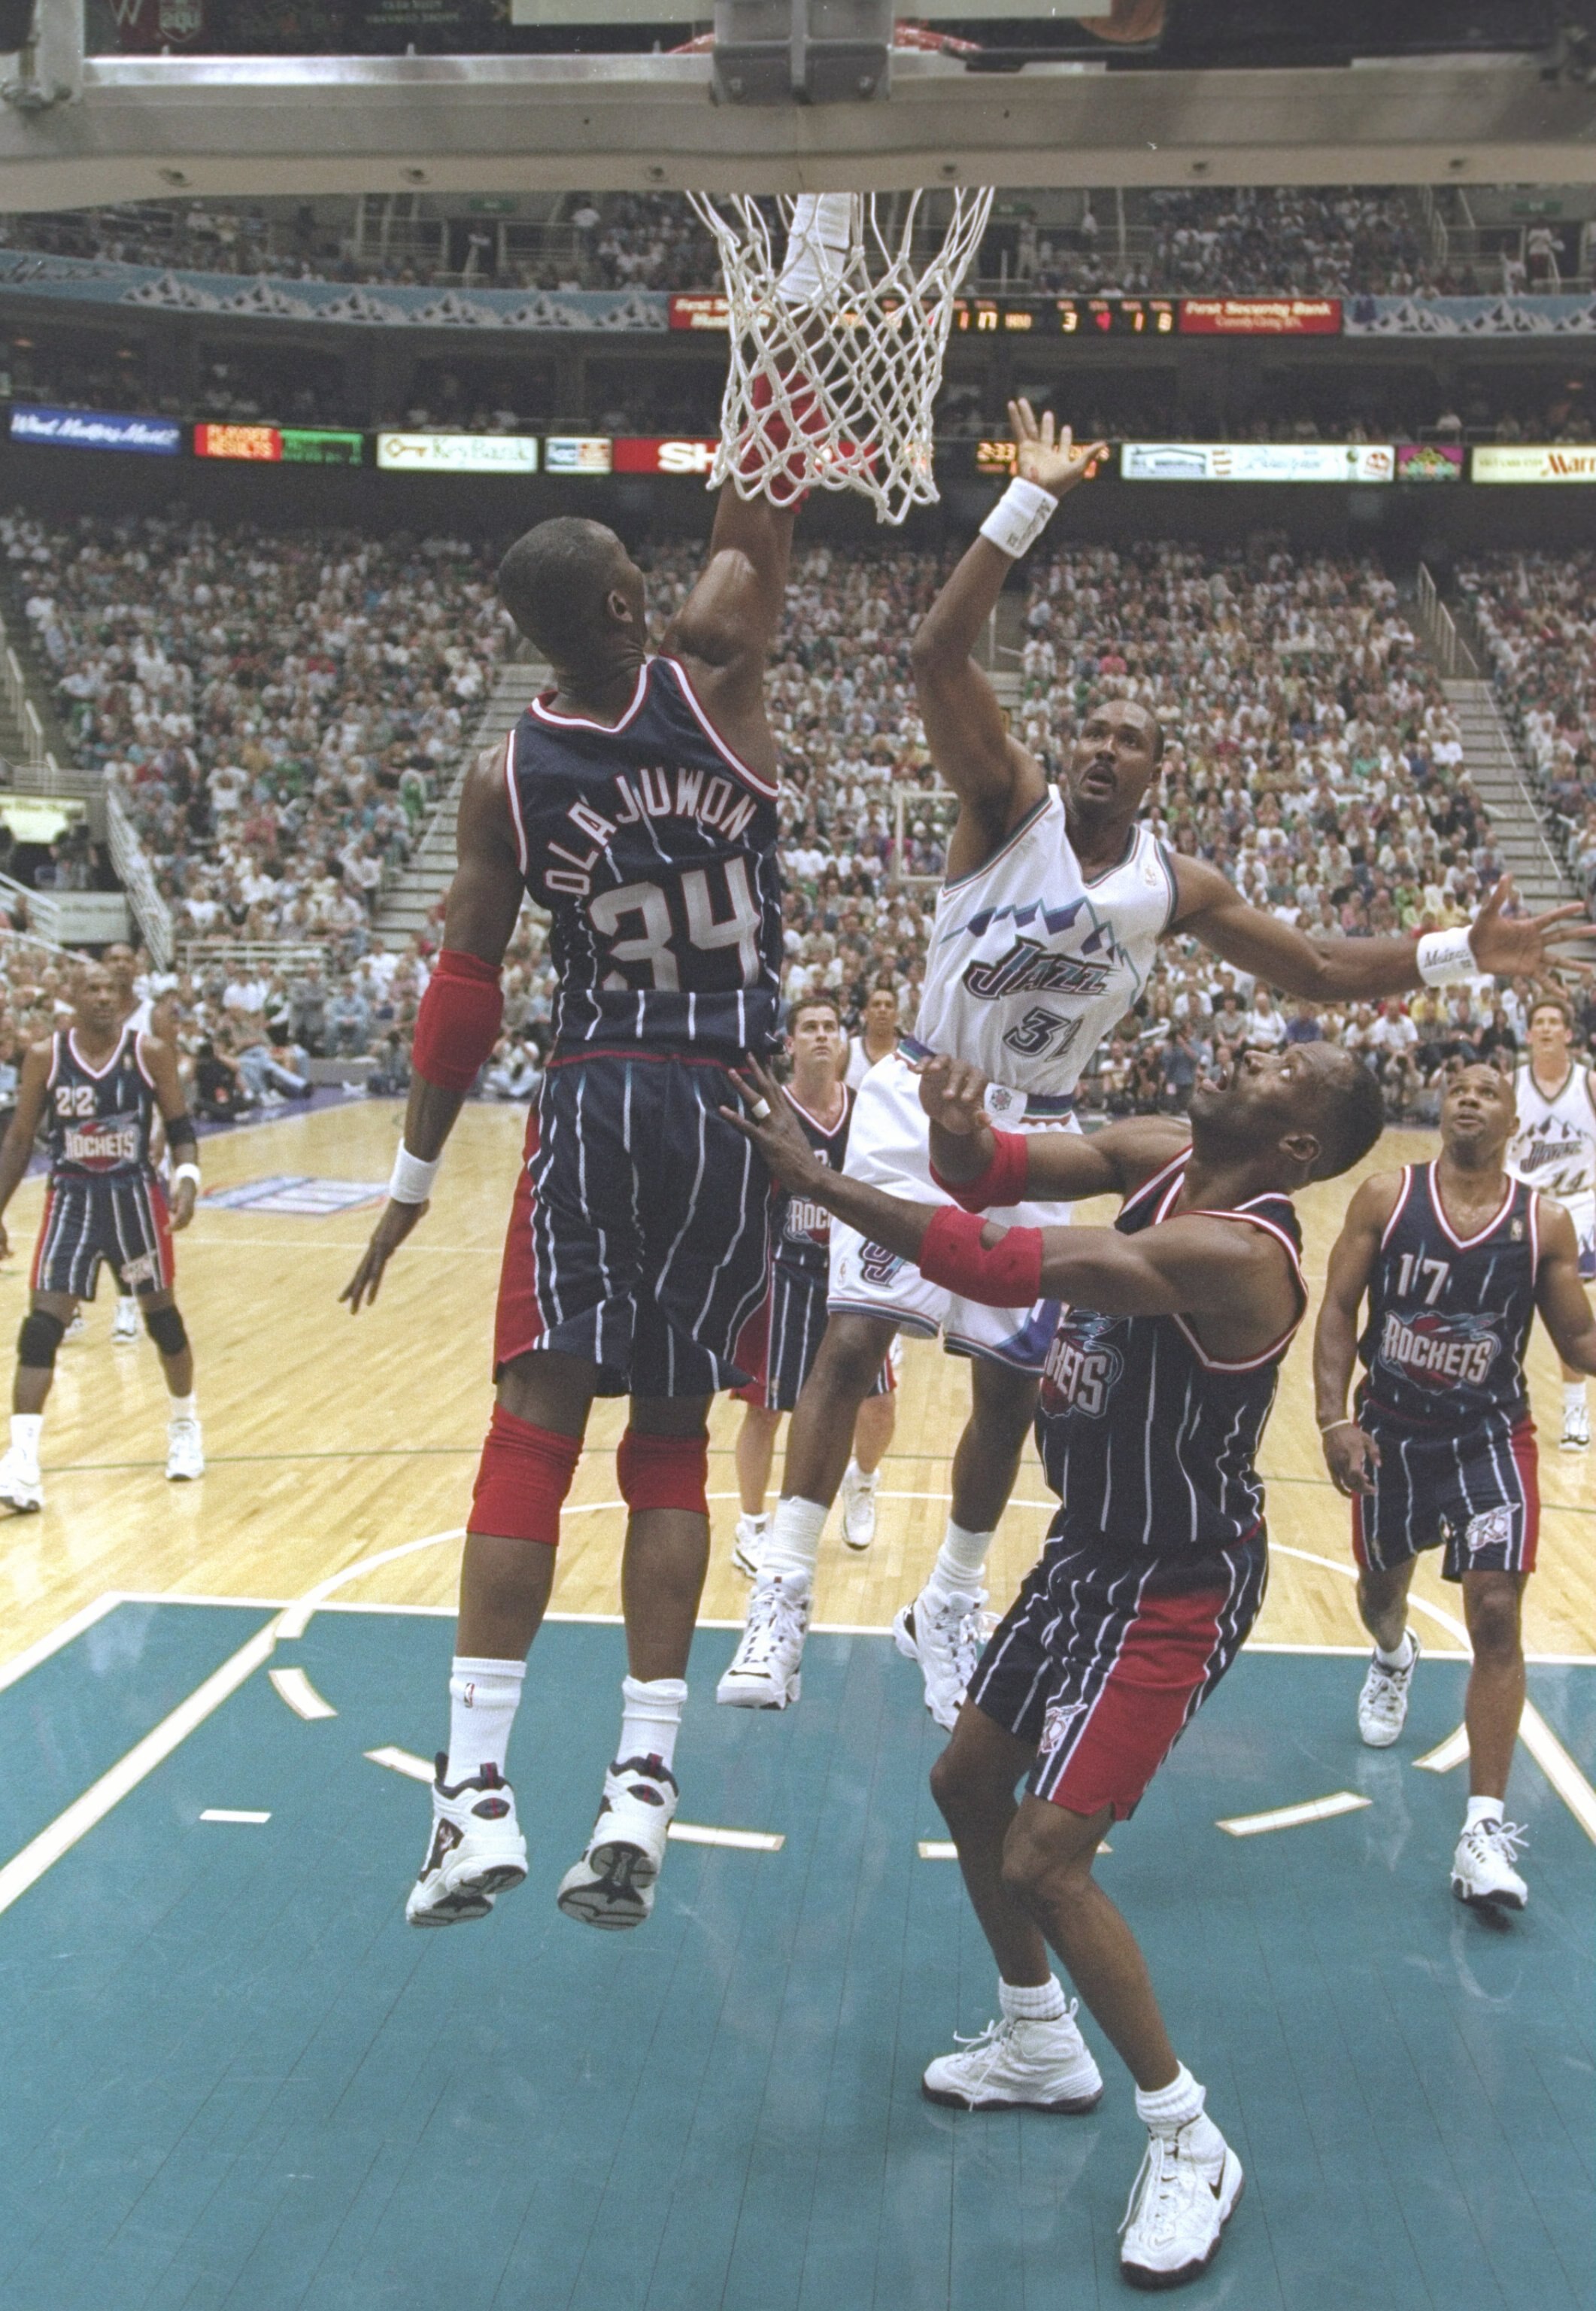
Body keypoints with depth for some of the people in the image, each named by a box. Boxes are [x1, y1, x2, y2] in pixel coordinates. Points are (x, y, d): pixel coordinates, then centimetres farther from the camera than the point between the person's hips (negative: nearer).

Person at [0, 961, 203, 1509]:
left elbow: (179, 1128, 0)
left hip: (136, 1196, 0)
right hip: (71, 1198, 0)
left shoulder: (151, 1053, -6)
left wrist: (187, 1178, -18)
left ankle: (185, 1426, 35)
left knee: (161, 1313, 12)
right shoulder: (44, 1058, -5)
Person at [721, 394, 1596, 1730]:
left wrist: (1461, 954, -5)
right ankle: (784, 1595, -7)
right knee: (855, 1339, -16)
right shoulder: (1007, 803, -10)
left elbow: (1316, 971, 6)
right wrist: (1033, 500, -29)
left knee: (1012, 1389, 6)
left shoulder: (1175, 887, 0)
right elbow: (940, 654, -23)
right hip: (921, 1108, -4)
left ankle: (949, 1612, 24)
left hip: (1034, 1137, 4)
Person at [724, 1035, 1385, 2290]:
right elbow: (996, 1174, -9)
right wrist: (961, 1135, -34)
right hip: (1089, 1543, 9)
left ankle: (1190, 2147, 9)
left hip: (1176, 1587, -9)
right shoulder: (1158, 1154, -4)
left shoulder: (1233, 1250, -31)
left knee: (1046, 1857, -10)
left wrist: (815, 1178, -36)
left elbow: (1004, 1266, -38)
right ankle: (1040, 2043, 40)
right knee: (968, 1784, 18)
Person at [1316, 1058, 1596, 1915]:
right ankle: (1393, 1659, 60)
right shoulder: (1386, 1198, -8)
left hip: (1490, 1435, -1)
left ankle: (1486, 1828, -8)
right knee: (1380, 1586, 20)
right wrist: (1334, 1420, -16)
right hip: (1391, 1428, 1)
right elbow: (1338, 1310, -6)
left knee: (1496, 1616, -12)